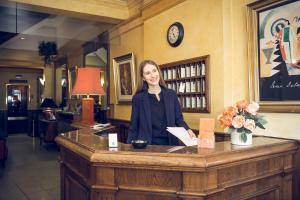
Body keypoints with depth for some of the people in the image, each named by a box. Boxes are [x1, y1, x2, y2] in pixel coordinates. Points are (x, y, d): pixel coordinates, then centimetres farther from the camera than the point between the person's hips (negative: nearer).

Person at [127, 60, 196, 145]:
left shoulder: (171, 94, 2)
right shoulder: (138, 98, -4)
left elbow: (179, 119, 7)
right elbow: (133, 127, 0)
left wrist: (187, 130, -12)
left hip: (169, 143, 2)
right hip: (147, 144, -2)